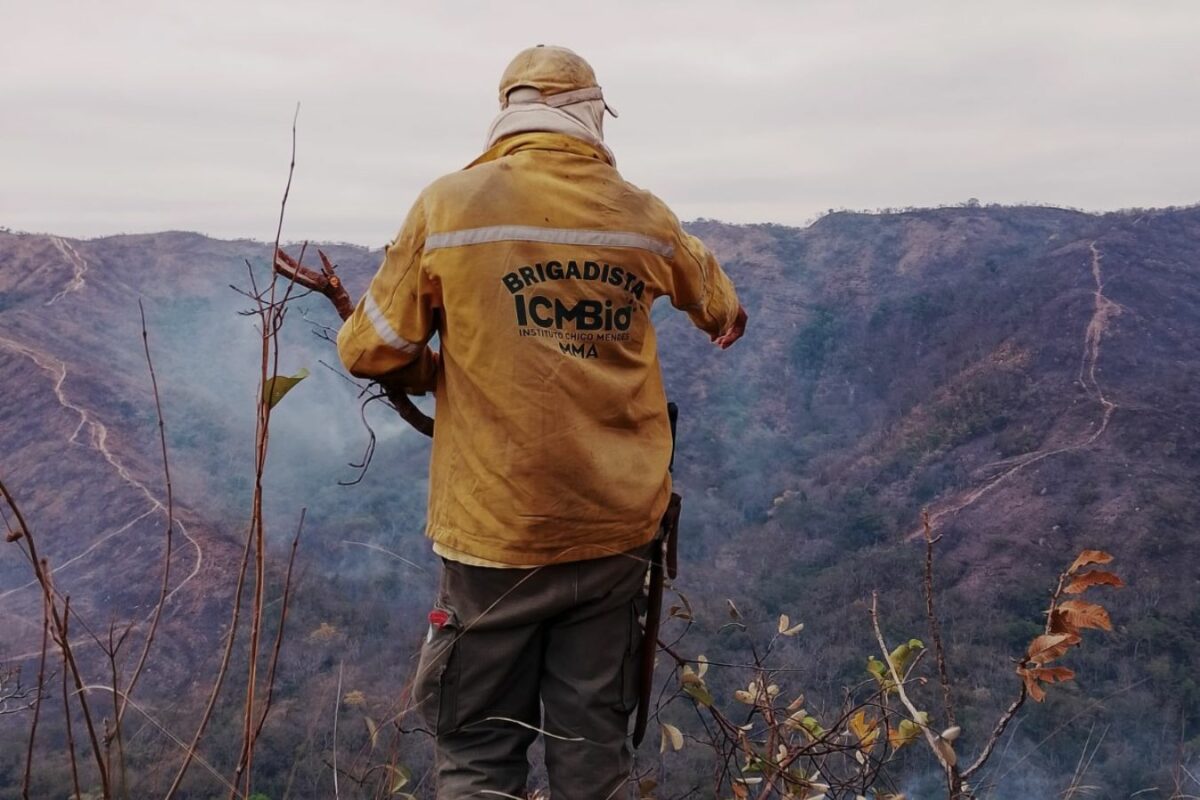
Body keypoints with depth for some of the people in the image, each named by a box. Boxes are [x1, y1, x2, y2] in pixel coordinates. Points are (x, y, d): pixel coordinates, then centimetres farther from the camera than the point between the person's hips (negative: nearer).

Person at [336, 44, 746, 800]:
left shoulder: (449, 206, -7)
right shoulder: (644, 216, 4)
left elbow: (371, 350, -2)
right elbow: (708, 285, 26)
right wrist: (729, 316, 50)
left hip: (497, 530, -3)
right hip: (615, 525, 3)